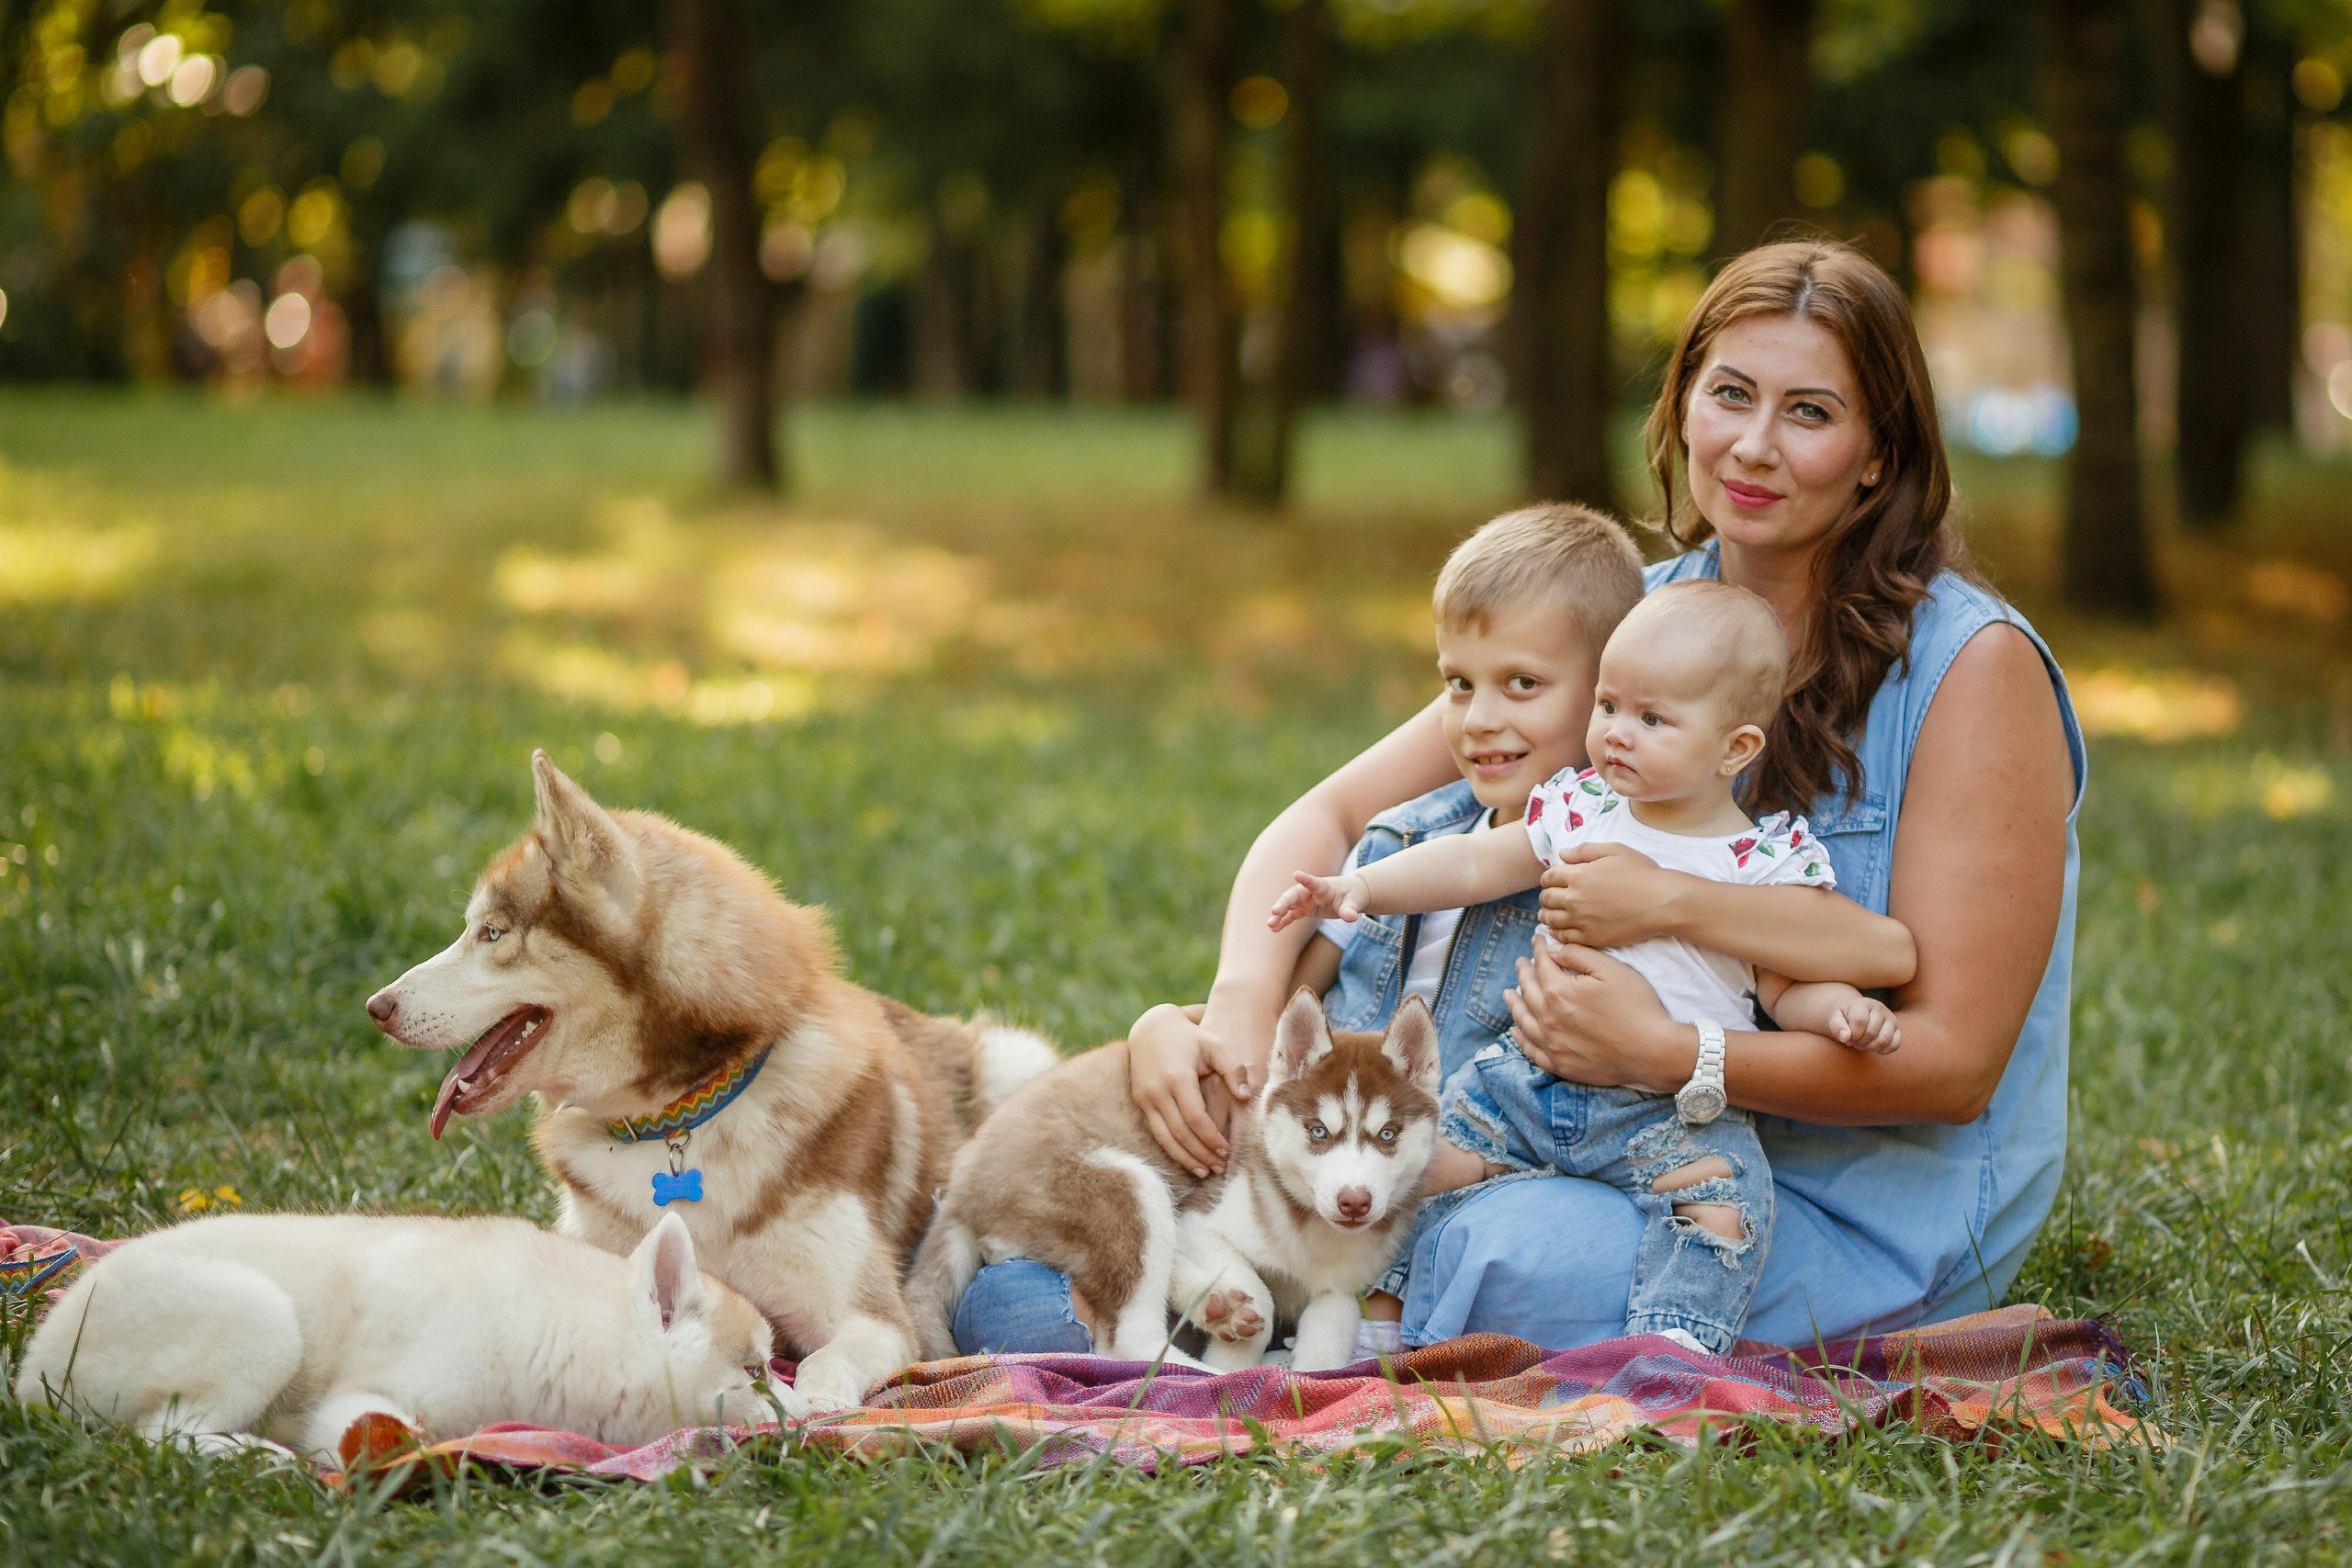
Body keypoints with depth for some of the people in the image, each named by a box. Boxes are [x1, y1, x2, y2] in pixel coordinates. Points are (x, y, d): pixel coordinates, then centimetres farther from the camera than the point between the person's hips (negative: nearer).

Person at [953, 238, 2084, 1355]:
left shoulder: (1970, 667, -12)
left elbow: (1955, 1061, -15)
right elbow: (1331, 818, 2)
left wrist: (1662, 1056, -29)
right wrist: (1240, 1004, -19)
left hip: (1882, 1211, -4)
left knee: (1511, 1257, -35)